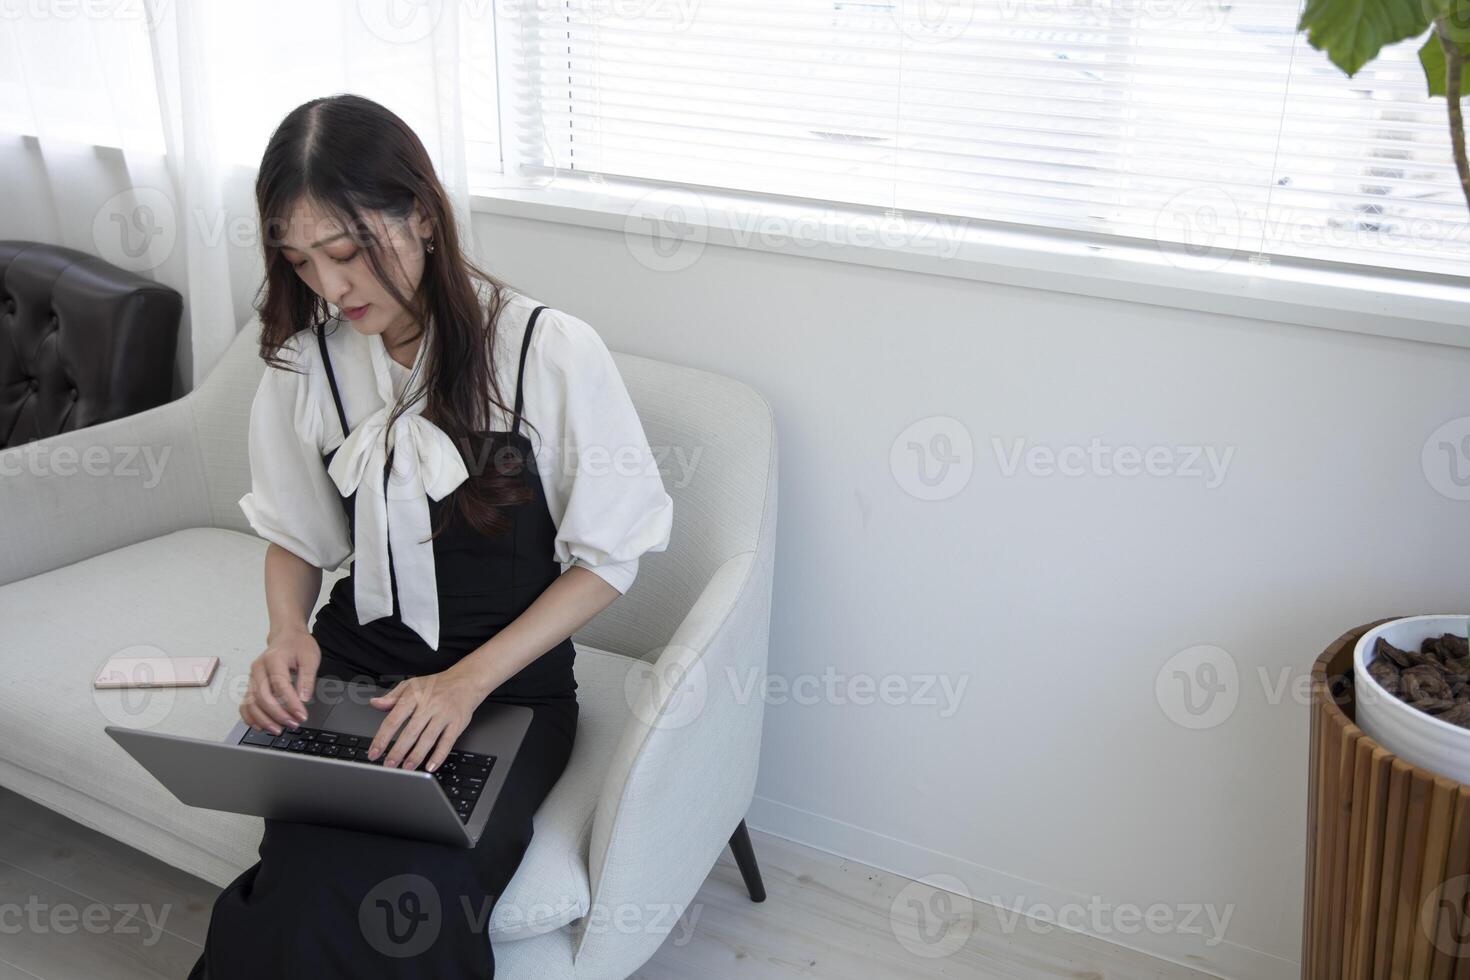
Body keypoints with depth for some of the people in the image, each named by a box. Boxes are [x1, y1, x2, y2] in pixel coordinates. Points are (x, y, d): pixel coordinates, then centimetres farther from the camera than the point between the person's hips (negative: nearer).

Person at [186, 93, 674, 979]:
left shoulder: (552, 352, -12)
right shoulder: (306, 361, 2)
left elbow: (608, 556, -6)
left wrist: (468, 682, -16)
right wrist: (288, 635, -7)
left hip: (512, 683, -2)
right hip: (353, 672, 3)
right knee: (315, 892, -26)